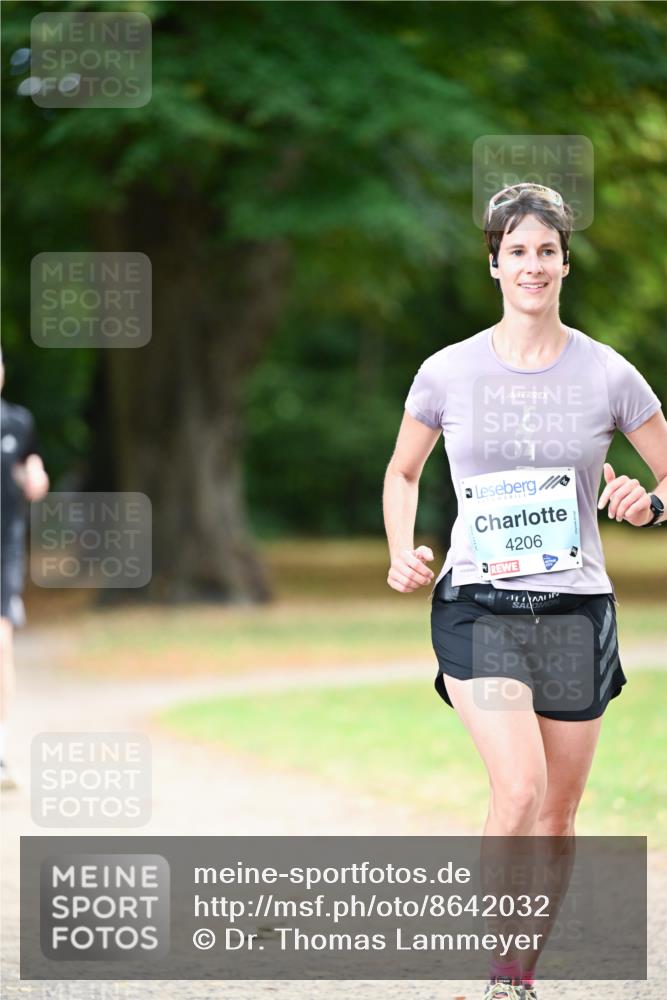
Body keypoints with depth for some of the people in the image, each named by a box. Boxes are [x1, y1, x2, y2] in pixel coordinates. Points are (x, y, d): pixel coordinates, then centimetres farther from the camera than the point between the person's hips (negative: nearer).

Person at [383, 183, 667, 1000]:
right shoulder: (448, 372, 1)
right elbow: (402, 473, 16)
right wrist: (403, 555, 0)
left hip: (575, 606, 2)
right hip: (477, 605, -2)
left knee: (557, 812, 7)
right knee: (520, 788, -21)